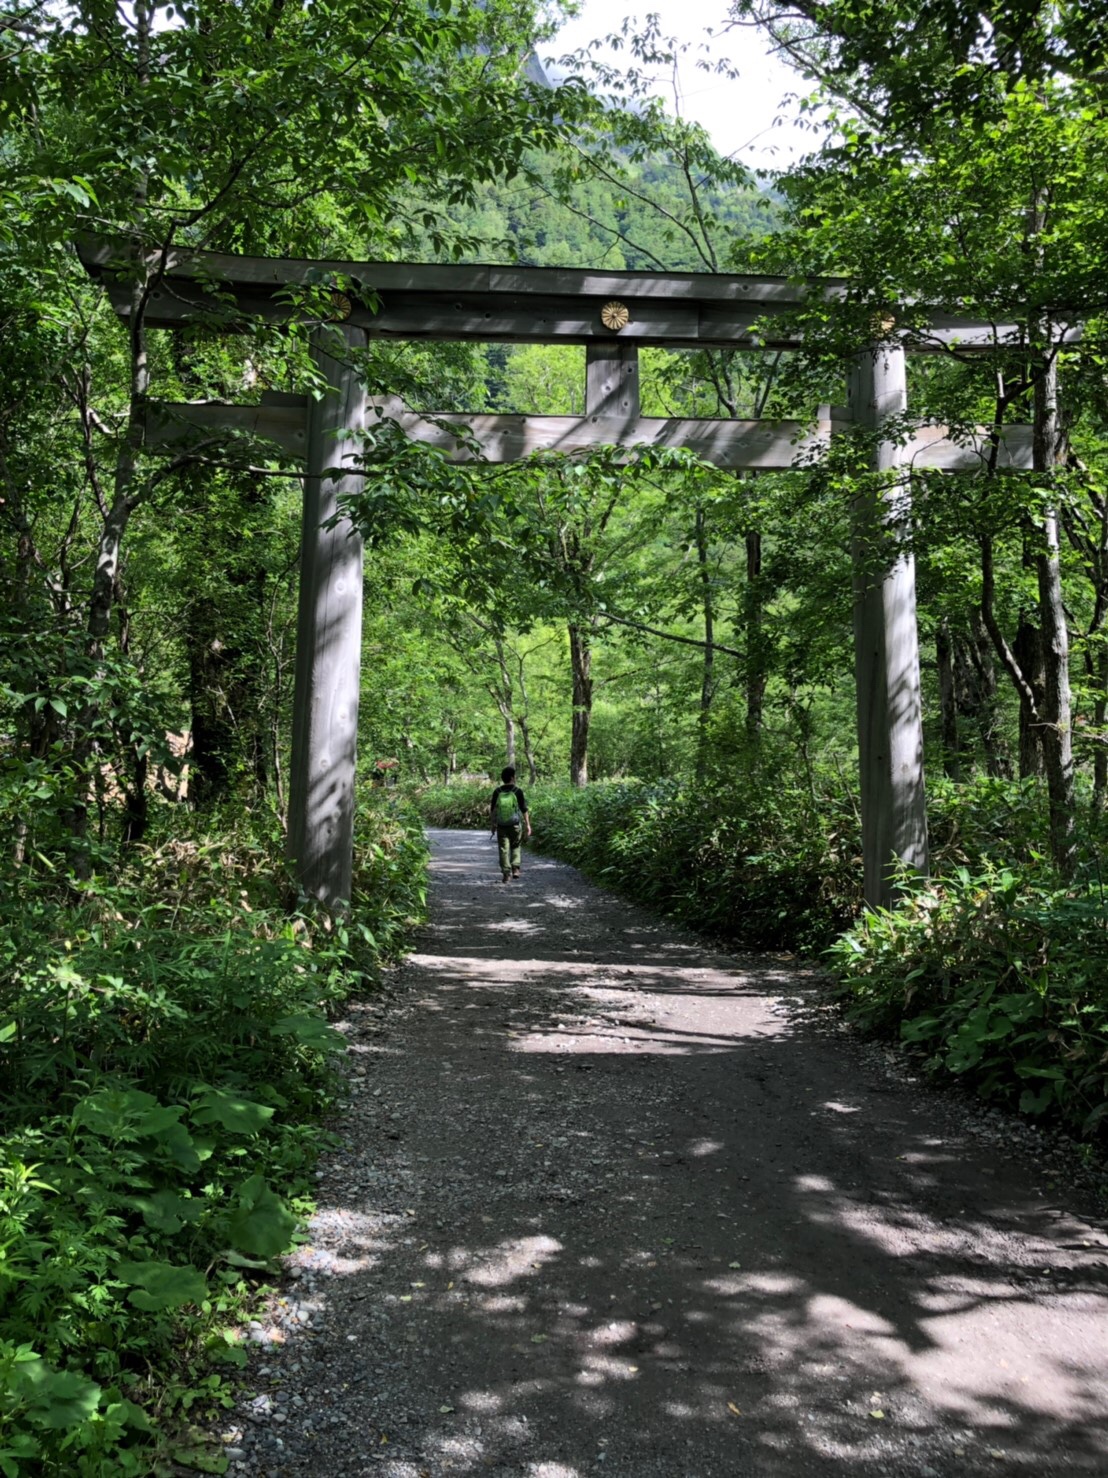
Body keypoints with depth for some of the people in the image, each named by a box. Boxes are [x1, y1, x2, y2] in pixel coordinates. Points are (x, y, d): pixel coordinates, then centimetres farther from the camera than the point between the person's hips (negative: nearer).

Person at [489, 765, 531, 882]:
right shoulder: (518, 791, -11)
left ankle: (506, 874, 2)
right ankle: (515, 869, 9)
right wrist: (528, 825, 0)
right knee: (515, 847, 20)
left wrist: (493, 825, 12)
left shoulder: (497, 792, -5)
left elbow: (492, 810, 2)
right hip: (515, 825, -1)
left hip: (501, 826, 1)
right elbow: (524, 810, -8)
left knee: (504, 850, 6)